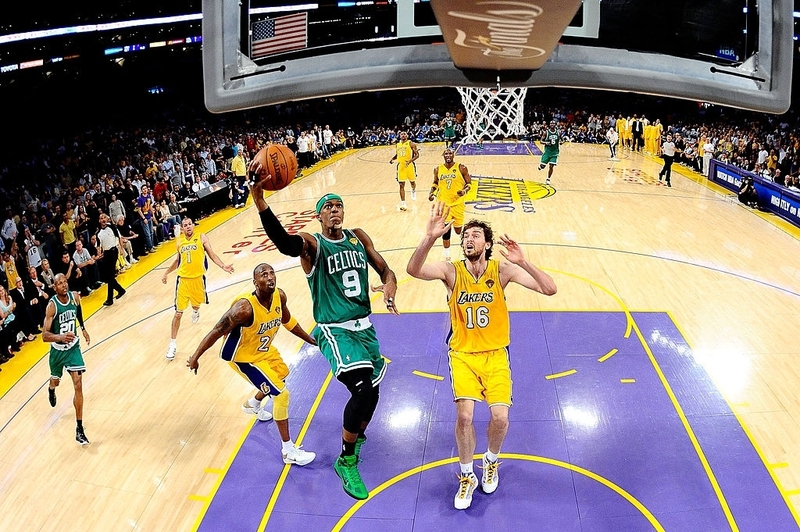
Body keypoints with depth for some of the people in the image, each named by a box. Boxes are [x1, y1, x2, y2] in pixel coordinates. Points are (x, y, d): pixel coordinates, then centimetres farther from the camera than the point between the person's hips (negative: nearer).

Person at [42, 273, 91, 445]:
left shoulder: (75, 297, -11)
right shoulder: (52, 305, -25)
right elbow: (44, 336, -30)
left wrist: (83, 329, 23)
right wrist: (60, 337, -48)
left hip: (73, 347, 2)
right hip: (58, 350, -2)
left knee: (78, 385, -10)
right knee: (56, 381, 22)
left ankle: (79, 430, -6)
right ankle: (51, 389, 64)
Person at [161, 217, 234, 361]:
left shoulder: (201, 237, -3)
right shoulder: (179, 241, 5)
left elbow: (211, 254, -2)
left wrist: (223, 266, -15)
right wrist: (166, 272, 24)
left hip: (198, 277, 0)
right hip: (183, 279, 1)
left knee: (196, 304, 22)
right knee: (178, 313, -3)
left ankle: (195, 312, 63)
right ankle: (173, 344, 5)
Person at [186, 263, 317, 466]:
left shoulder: (280, 296, -15)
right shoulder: (245, 307, -37)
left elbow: (287, 321, 4)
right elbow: (218, 331, -29)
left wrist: (311, 340, 10)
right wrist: (195, 356, -28)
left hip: (264, 349, 8)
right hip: (244, 357, -8)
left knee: (282, 375, 31)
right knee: (281, 393, -12)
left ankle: (253, 405, 59)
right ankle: (288, 451, 1)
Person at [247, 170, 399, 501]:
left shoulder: (358, 237, 5)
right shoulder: (311, 244, -12)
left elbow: (385, 270, 10)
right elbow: (281, 240, -35)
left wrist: (389, 287, -16)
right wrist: (258, 195, -52)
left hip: (365, 327, 6)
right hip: (335, 331, -6)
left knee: (370, 393, 17)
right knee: (364, 389, -24)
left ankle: (356, 436, 51)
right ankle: (346, 461, -2)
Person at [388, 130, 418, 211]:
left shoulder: (411, 144, -5)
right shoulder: (397, 145, 11)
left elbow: (417, 155, -9)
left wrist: (410, 160, -26)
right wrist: (392, 159, 4)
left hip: (409, 165, -3)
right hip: (401, 166, 3)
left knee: (412, 182, 13)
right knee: (401, 185, -3)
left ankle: (413, 191, 50)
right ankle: (403, 203, -3)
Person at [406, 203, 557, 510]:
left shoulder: (502, 270, -10)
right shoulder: (451, 271, -11)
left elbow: (550, 289, -19)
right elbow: (413, 270, -31)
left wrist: (523, 262, -36)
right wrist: (430, 237, -48)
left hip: (495, 354, 1)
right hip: (463, 354, 0)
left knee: (500, 418, -12)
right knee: (464, 415, -17)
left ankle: (491, 461, 24)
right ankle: (466, 476, 11)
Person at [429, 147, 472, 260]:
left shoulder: (461, 168, -6)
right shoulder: (437, 169, 1)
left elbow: (469, 183, 0)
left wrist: (464, 190, -20)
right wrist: (432, 193, -1)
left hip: (458, 203, -1)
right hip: (443, 203, 1)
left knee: (458, 230, 8)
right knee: (445, 229, -5)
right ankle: (447, 256, 9)